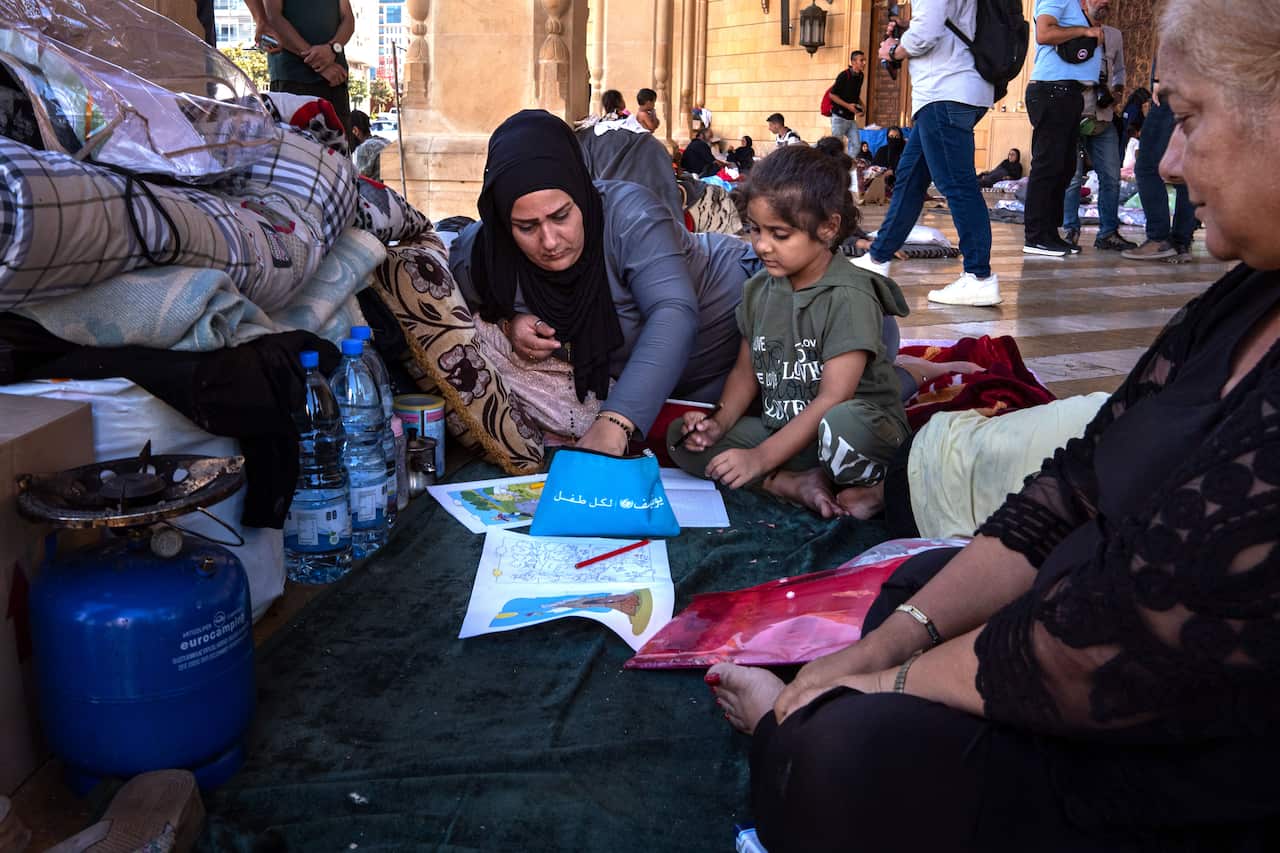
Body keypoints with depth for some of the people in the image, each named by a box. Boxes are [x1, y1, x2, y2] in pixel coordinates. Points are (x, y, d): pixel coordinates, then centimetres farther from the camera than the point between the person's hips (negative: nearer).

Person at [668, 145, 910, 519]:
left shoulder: (848, 296, -14)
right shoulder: (758, 290, 7)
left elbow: (833, 399, -19)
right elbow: (746, 371, 14)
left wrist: (760, 458, -20)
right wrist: (720, 422, -5)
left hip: (864, 429, -8)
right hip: (779, 429, 8)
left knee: (843, 425, -43)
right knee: (682, 437, -10)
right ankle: (796, 484, -20)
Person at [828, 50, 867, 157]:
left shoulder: (860, 76, 10)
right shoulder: (844, 75, -12)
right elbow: (832, 95, -13)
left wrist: (861, 107, 6)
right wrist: (848, 106, -19)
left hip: (851, 118, 7)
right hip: (839, 116, -7)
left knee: (855, 145, 0)